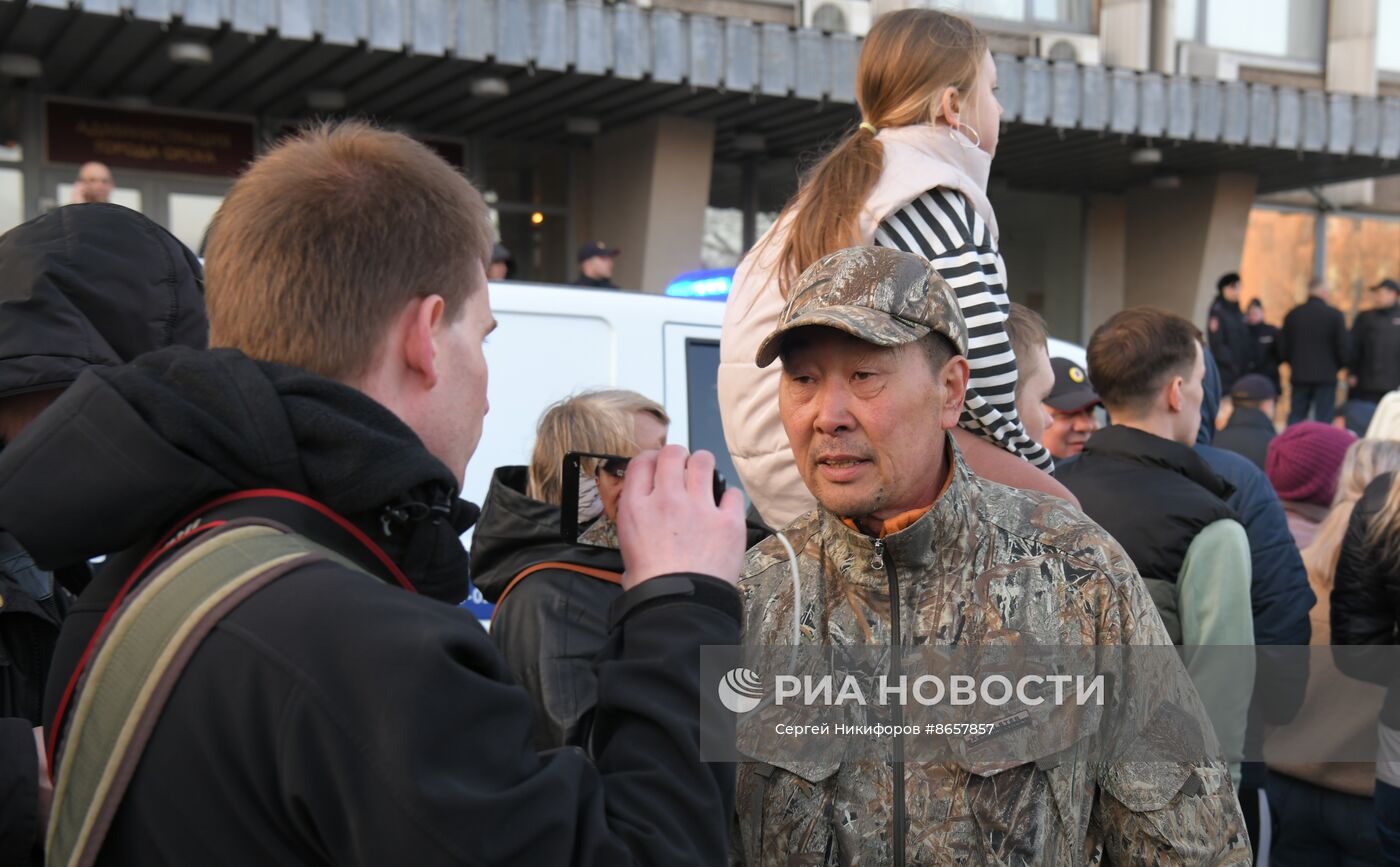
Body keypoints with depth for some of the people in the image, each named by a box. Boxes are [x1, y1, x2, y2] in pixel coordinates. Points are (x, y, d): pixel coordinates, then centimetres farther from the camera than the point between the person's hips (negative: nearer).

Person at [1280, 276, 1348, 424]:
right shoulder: (1335, 315, -7)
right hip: (1326, 376, -3)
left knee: (1295, 418, 8)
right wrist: (1340, 366, 11)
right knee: (1323, 419, 1)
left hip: (1299, 375, 3)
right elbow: (1343, 346, -7)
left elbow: (1282, 348, 5)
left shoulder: (1292, 314, 4)